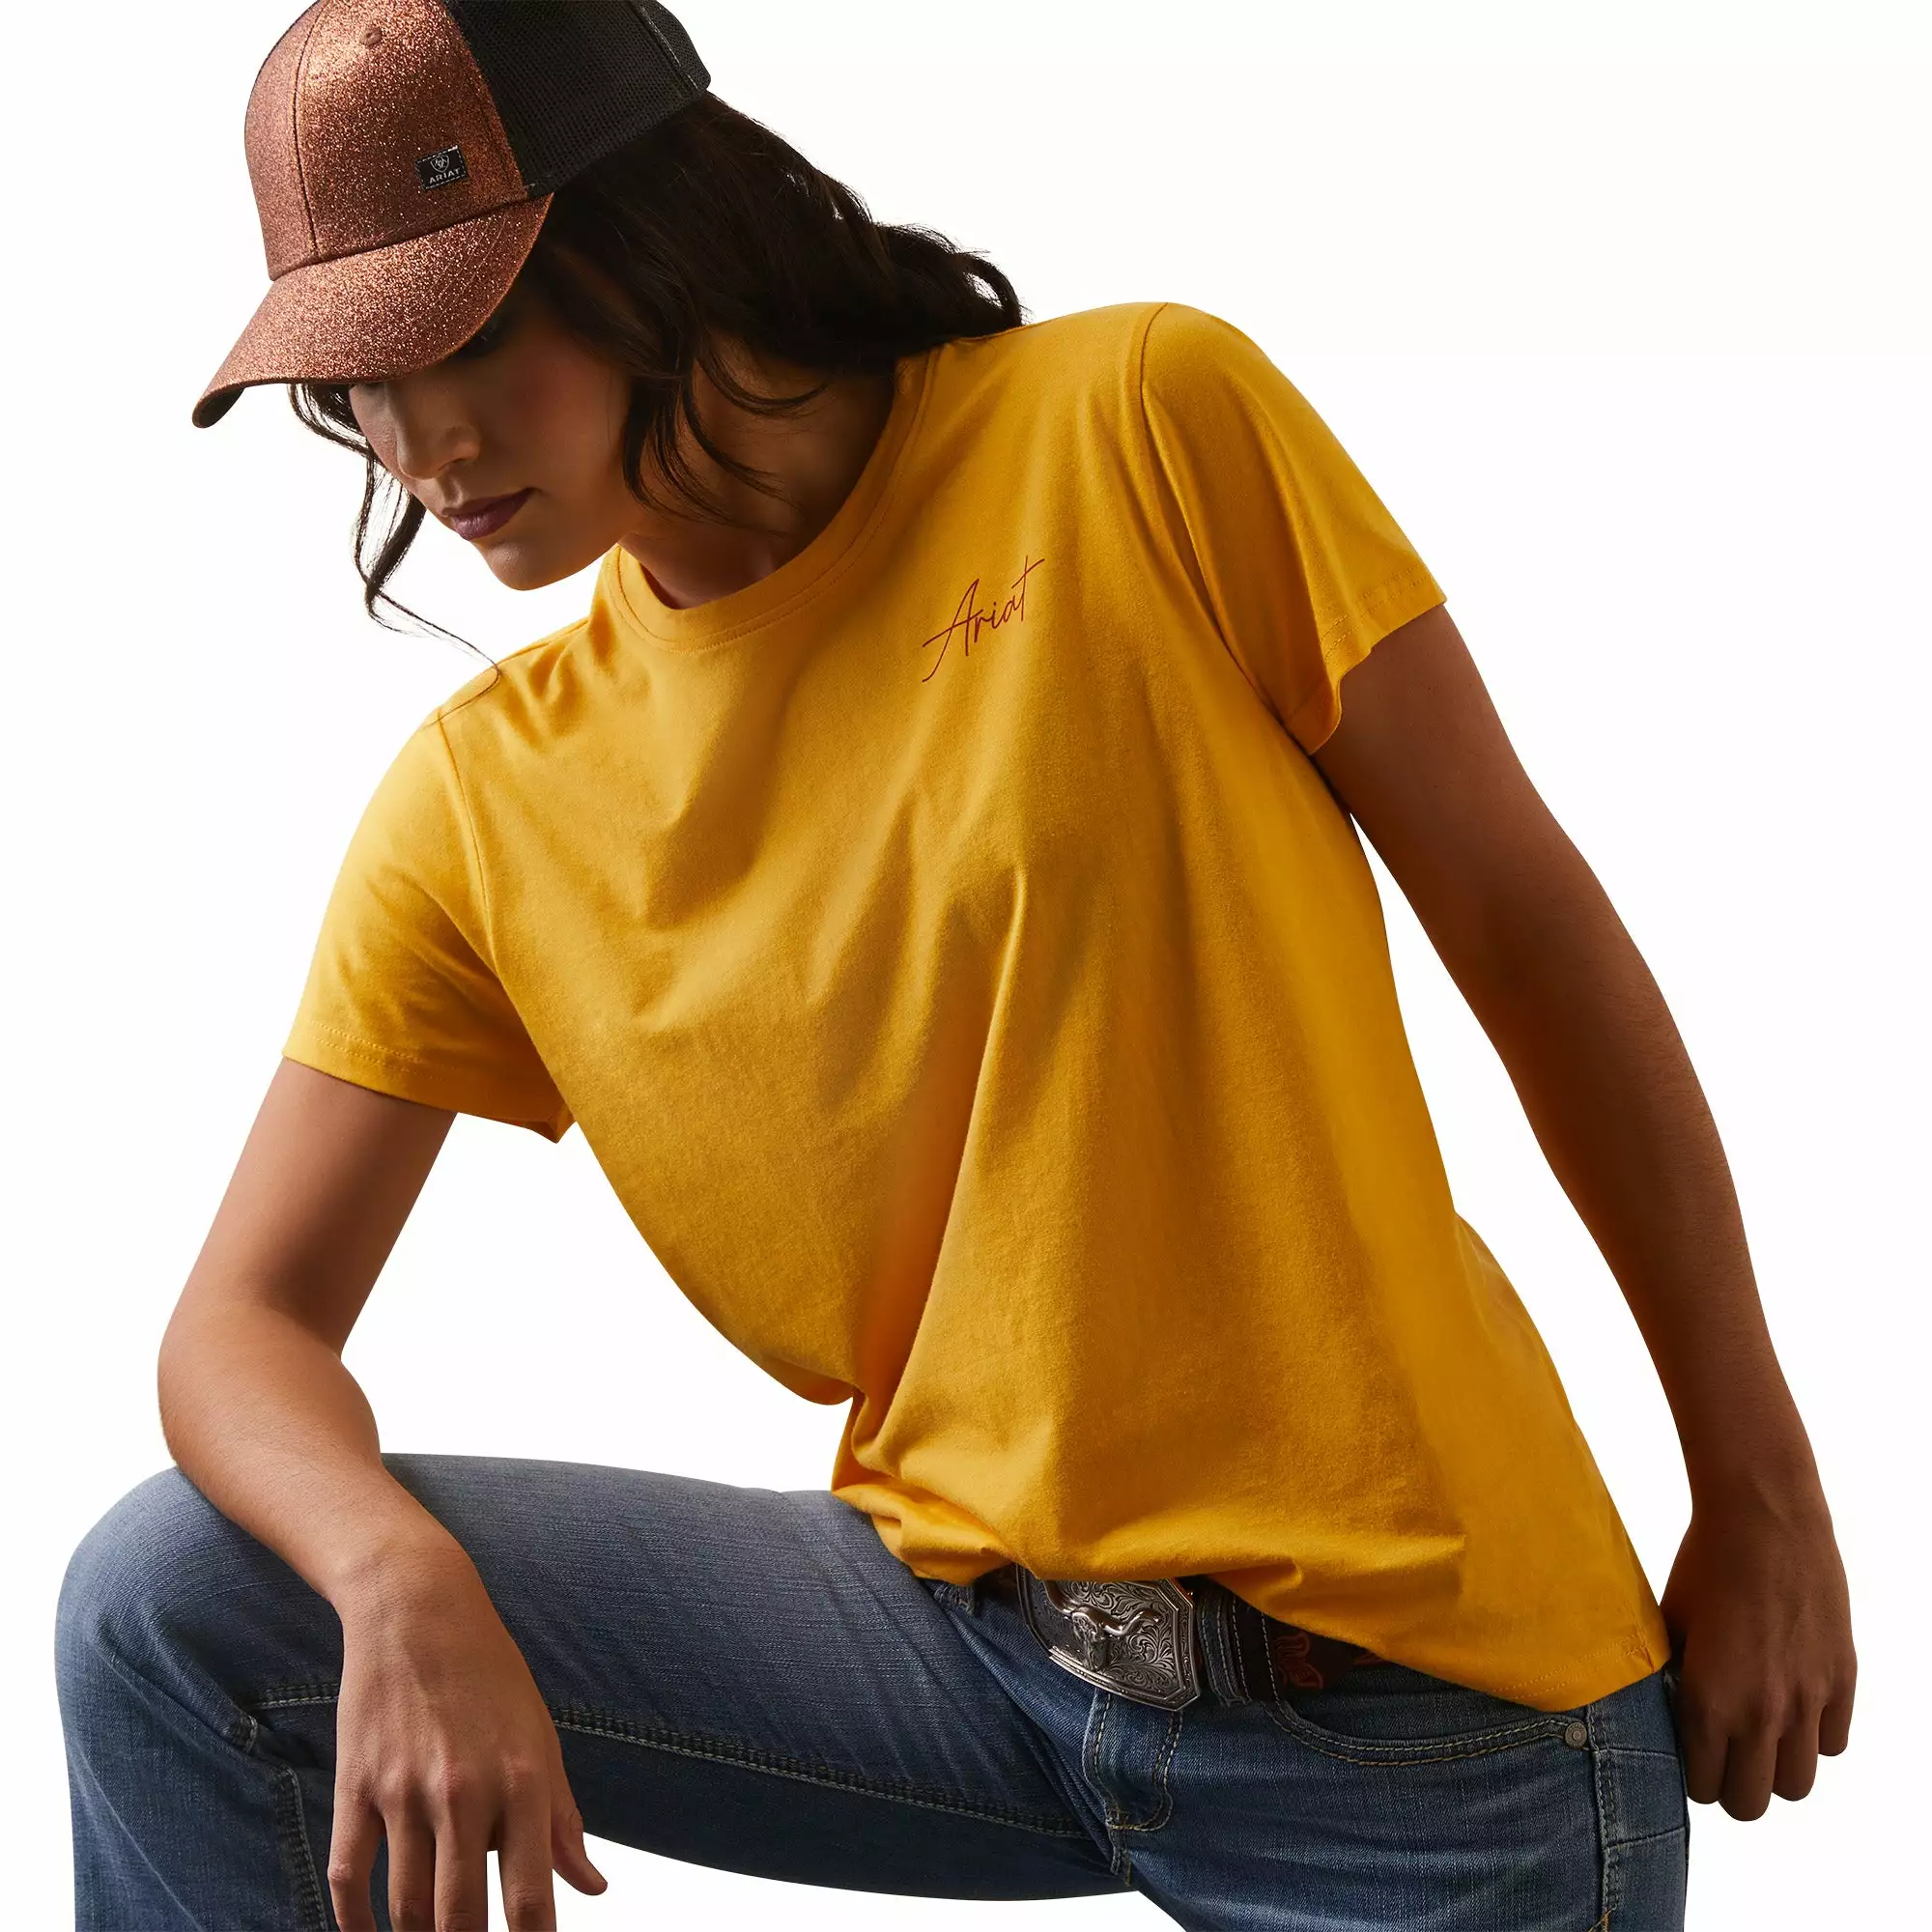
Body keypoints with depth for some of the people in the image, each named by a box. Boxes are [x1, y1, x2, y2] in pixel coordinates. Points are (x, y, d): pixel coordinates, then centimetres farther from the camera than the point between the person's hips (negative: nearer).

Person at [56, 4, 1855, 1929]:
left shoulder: (1140, 425, -9)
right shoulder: (481, 799, 1)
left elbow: (1524, 916, -3)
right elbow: (242, 1325, 1)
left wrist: (1760, 1493, 1)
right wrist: (404, 1591, -22)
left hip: (1418, 1697, -2)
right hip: (958, 1617, 3)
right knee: (170, 1606, -7)